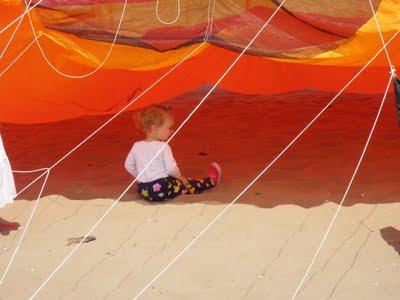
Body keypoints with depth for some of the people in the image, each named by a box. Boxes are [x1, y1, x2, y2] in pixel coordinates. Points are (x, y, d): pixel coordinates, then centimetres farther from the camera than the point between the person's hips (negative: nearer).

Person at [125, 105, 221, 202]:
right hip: (163, 190, -5)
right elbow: (171, 168, -18)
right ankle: (211, 181, 34)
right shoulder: (163, 147, -14)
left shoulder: (136, 146, 3)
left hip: (143, 191, 5)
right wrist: (180, 176, 2)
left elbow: (128, 166, 10)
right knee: (186, 184, 16)